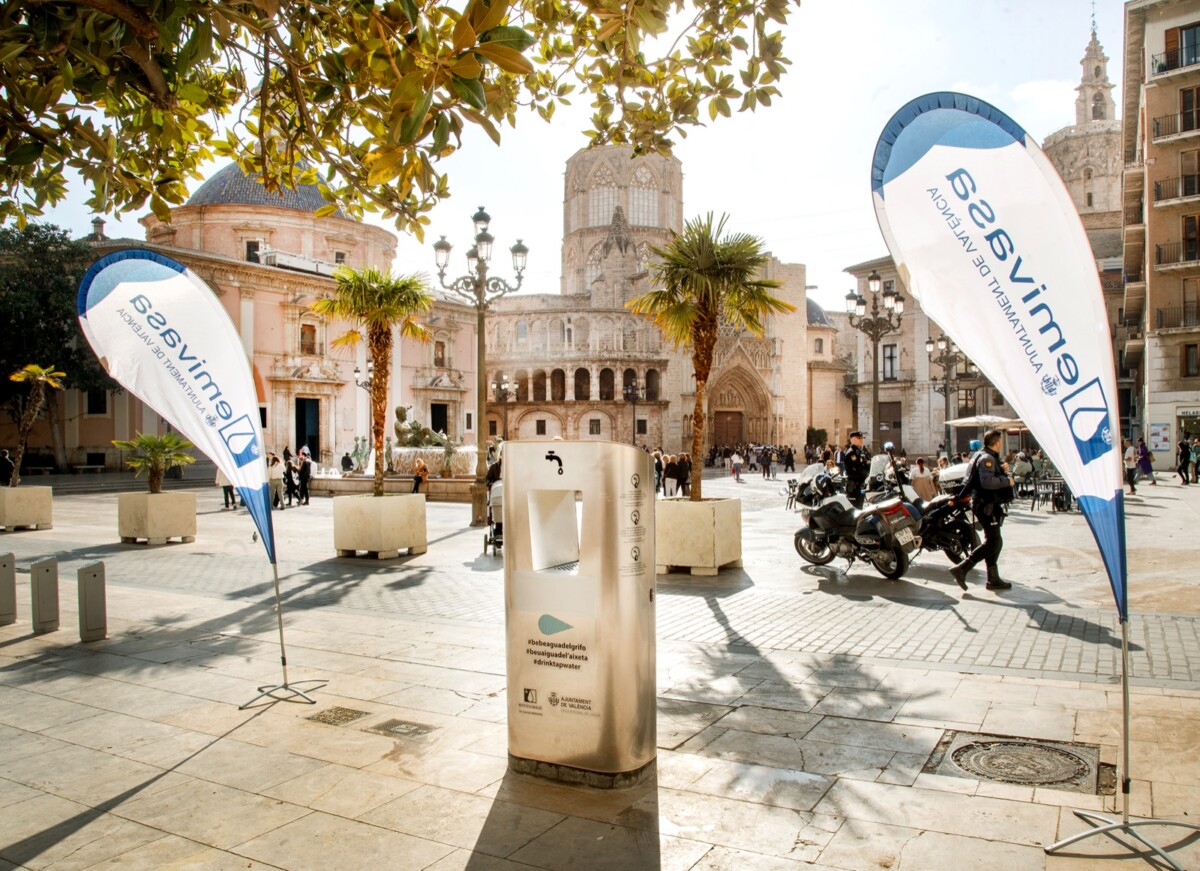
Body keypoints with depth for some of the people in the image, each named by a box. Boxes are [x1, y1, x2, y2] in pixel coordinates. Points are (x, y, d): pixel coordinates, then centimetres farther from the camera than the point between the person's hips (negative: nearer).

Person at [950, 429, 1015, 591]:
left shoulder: (981, 455, 15)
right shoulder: (987, 458, -17)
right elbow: (987, 482, -31)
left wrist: (1001, 470, 9)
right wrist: (1007, 481, -19)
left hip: (985, 504, 11)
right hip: (987, 505, -11)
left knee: (995, 542, 15)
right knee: (992, 543, -10)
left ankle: (993, 579, 21)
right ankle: (961, 569, -14)